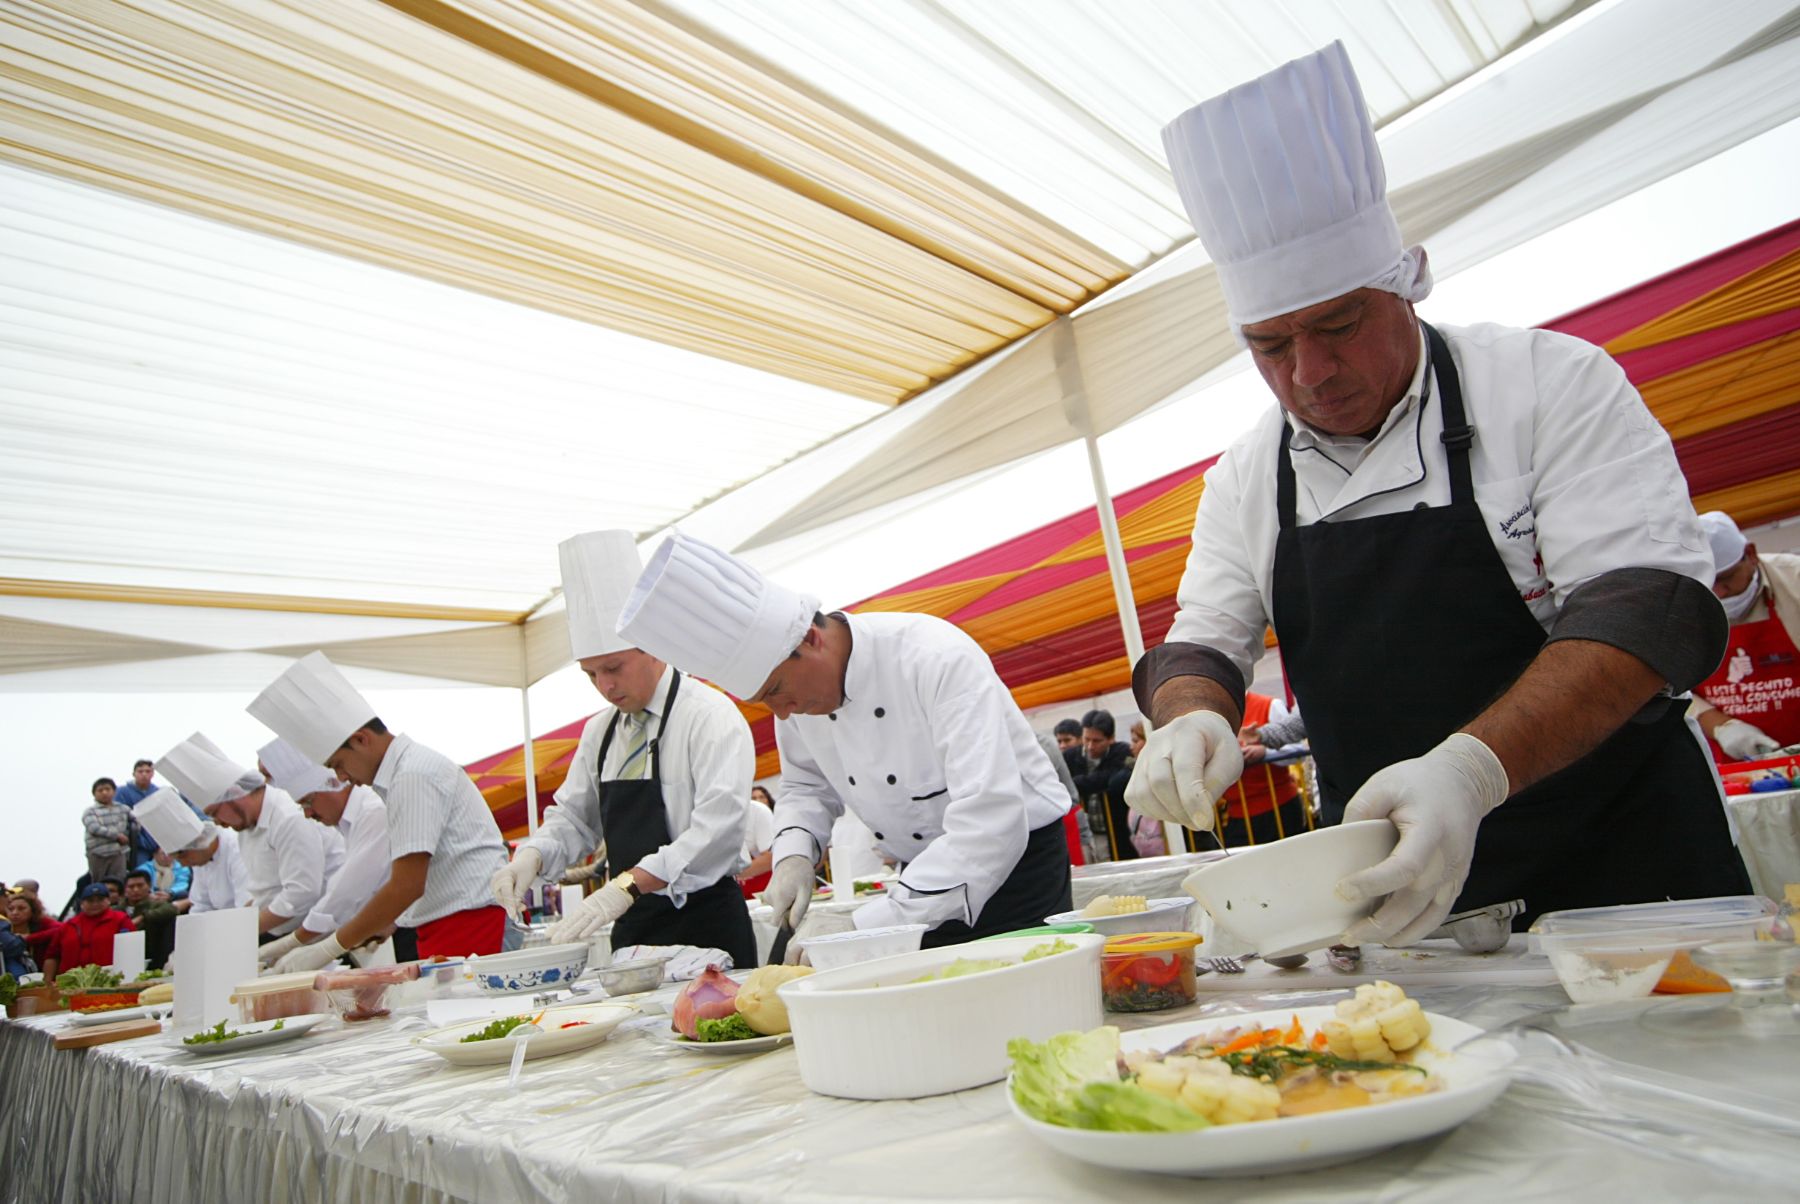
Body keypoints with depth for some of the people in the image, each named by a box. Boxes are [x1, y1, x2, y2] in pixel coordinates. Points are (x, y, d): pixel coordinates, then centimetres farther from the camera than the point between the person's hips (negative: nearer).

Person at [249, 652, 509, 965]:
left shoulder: (414, 775, -14)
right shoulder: (406, 770, 17)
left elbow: (407, 886, -16)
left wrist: (327, 949, -8)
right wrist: (384, 926, 15)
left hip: (467, 921, -9)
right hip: (445, 925, 9)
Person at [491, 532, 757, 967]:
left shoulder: (709, 716, -13)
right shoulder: (601, 730, 10)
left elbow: (719, 825, -23)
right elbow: (573, 817, 16)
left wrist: (629, 884, -30)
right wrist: (532, 855, -5)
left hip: (705, 926, -6)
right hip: (631, 927, 6)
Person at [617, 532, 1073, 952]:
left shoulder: (940, 660, -30)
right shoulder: (797, 687, -8)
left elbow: (991, 821, -37)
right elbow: (806, 786, 9)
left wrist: (867, 924, -39)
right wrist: (794, 854, -12)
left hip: (1019, 859, -5)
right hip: (927, 879, 6)